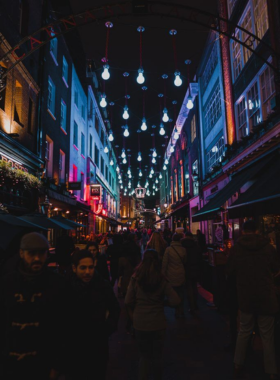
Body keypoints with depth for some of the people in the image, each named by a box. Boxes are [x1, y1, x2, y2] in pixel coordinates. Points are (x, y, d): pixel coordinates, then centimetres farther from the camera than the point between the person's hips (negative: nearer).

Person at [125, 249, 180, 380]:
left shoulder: (135, 278, -12)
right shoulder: (162, 280, -12)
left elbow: (128, 301, -10)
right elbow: (175, 301, -15)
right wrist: (161, 302, 3)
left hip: (140, 323, 0)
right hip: (158, 323, 0)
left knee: (144, 355, 20)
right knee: (157, 355, 22)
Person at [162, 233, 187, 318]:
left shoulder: (168, 249, -11)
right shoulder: (183, 249, -5)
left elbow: (164, 263, -8)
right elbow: (185, 262, 7)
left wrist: (164, 274, 2)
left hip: (171, 275, -2)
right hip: (181, 275, 2)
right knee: (180, 293, 13)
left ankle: (177, 312, 14)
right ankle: (181, 312, 22)